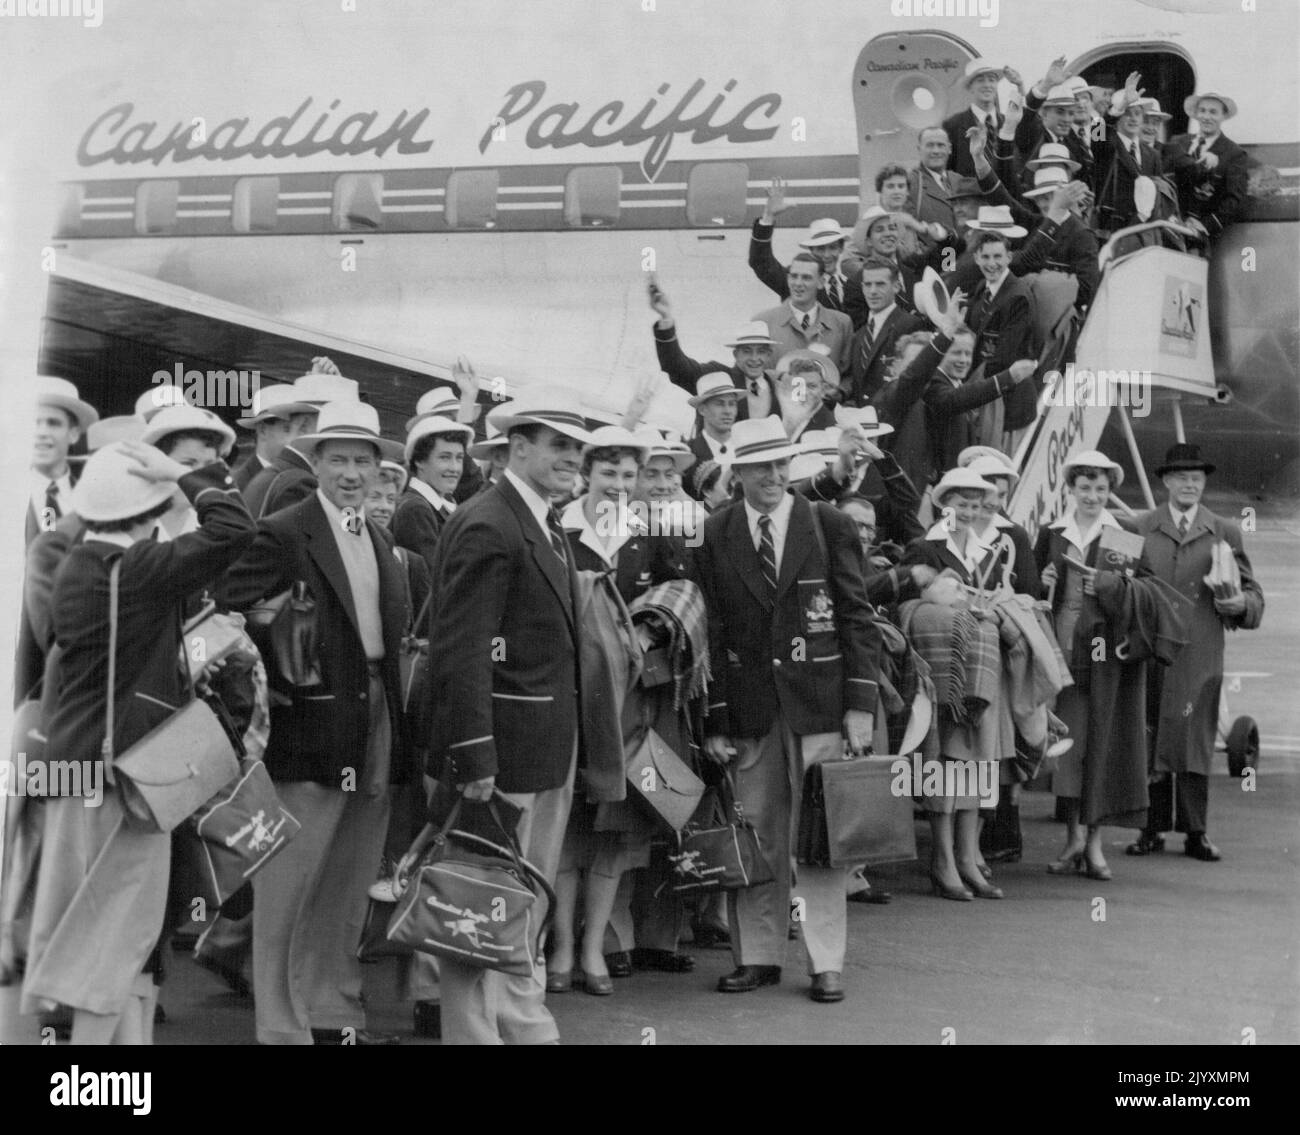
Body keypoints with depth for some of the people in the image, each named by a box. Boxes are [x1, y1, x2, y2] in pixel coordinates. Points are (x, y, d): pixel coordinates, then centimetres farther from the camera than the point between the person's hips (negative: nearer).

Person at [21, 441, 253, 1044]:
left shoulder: (73, 568, 9)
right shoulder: (135, 567, -17)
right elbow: (232, 529, -21)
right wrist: (186, 477, -8)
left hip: (77, 761, 9)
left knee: (110, 928, 14)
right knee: (117, 930, -1)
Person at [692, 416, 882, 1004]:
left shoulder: (830, 526, 3)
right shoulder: (714, 536, 4)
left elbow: (857, 618, 2)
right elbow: (710, 630, 3)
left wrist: (861, 703, -5)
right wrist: (715, 717, -2)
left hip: (819, 705, -1)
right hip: (748, 707, 1)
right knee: (755, 838, 6)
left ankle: (826, 962, 9)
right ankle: (758, 956, 17)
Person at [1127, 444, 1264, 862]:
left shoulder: (1225, 532, 10)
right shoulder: (1140, 528, 10)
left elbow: (1252, 592, 10)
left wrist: (1239, 603, -10)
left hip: (1200, 656, 0)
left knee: (1195, 741, 0)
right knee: (1150, 740, 4)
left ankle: (1195, 831, 7)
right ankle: (1153, 828, 12)